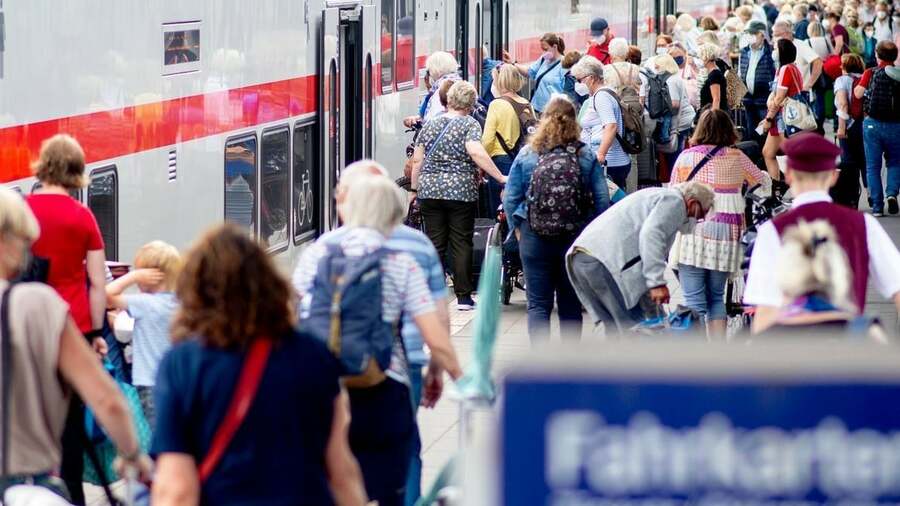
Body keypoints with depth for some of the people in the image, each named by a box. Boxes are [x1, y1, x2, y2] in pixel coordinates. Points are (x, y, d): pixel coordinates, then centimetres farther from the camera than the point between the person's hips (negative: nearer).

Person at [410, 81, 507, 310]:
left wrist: (415, 188, 20)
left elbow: (417, 160, 11)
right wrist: (500, 178, -16)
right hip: (461, 192, -3)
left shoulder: (430, 126, 11)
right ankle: (463, 297, 3)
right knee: (462, 244, 3)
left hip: (430, 190, 3)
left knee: (434, 244, 6)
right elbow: (476, 153, -17)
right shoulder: (469, 124, -2)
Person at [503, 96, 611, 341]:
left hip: (535, 236, -1)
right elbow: (603, 200, -4)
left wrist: (518, 228, 14)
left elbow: (510, 200, -1)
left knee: (538, 303, 1)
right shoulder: (587, 156, -2)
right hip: (576, 236, 1)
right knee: (571, 303, 13)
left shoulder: (526, 155, -2)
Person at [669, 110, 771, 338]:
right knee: (716, 297, 16)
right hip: (726, 235, 2)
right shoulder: (736, 157, 5)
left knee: (694, 301, -2)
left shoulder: (686, 157, 2)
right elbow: (763, 184, 20)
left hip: (693, 233, -2)